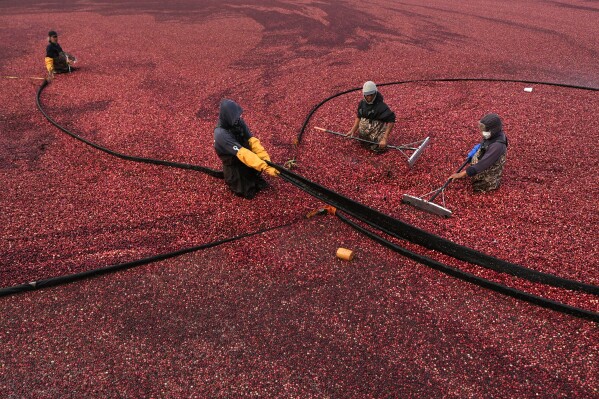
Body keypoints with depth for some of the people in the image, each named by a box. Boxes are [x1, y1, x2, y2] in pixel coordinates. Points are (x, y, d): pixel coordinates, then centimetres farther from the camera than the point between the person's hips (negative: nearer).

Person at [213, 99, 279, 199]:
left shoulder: (238, 122, -14)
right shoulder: (221, 134, -35)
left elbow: (252, 141, -18)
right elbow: (242, 153, -41)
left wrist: (267, 160, -32)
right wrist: (266, 168, -46)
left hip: (246, 160, 7)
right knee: (248, 192, -4)